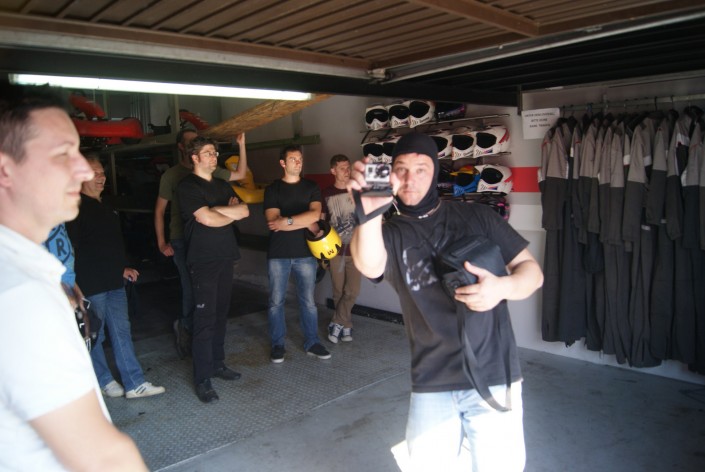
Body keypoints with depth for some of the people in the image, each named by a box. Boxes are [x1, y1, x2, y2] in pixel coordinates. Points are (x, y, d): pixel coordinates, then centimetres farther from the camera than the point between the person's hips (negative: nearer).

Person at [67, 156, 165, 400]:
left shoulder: (104, 205, 16)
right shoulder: (77, 207, -12)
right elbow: (75, 248, -16)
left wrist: (122, 268, 16)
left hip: (114, 281, 8)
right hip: (91, 285, -8)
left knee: (121, 331, 8)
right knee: (94, 336, 7)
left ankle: (135, 383, 12)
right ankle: (104, 381, 24)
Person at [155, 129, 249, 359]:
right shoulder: (171, 175, 1)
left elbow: (240, 174, 18)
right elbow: (159, 210, 2)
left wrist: (242, 145, 9)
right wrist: (161, 242, -6)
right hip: (182, 240, -4)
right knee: (191, 288, -8)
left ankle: (184, 326, 23)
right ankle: (184, 327, 18)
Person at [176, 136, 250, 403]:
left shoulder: (222, 186, 16)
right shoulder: (187, 186, -5)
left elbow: (244, 210, 3)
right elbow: (207, 219, -16)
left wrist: (216, 209, -11)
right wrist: (232, 214, 0)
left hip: (225, 258, 7)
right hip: (203, 261, -6)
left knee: (221, 314, 11)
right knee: (205, 318, -6)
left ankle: (217, 364, 23)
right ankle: (202, 379, 1)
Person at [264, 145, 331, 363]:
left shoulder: (311, 187, 6)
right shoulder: (272, 189, 2)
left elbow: (315, 214, -10)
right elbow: (273, 221, -11)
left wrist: (287, 221, -15)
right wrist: (307, 223, -12)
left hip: (305, 253, 1)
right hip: (278, 254, -1)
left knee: (308, 301, 8)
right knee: (276, 301, 6)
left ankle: (312, 343, 20)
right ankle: (278, 345, 19)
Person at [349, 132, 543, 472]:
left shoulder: (478, 217, 5)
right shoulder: (390, 233, 2)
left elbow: (532, 270, 6)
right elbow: (369, 266, -21)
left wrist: (503, 287, -17)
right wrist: (370, 213, -42)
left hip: (494, 378, 0)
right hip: (432, 385, 1)